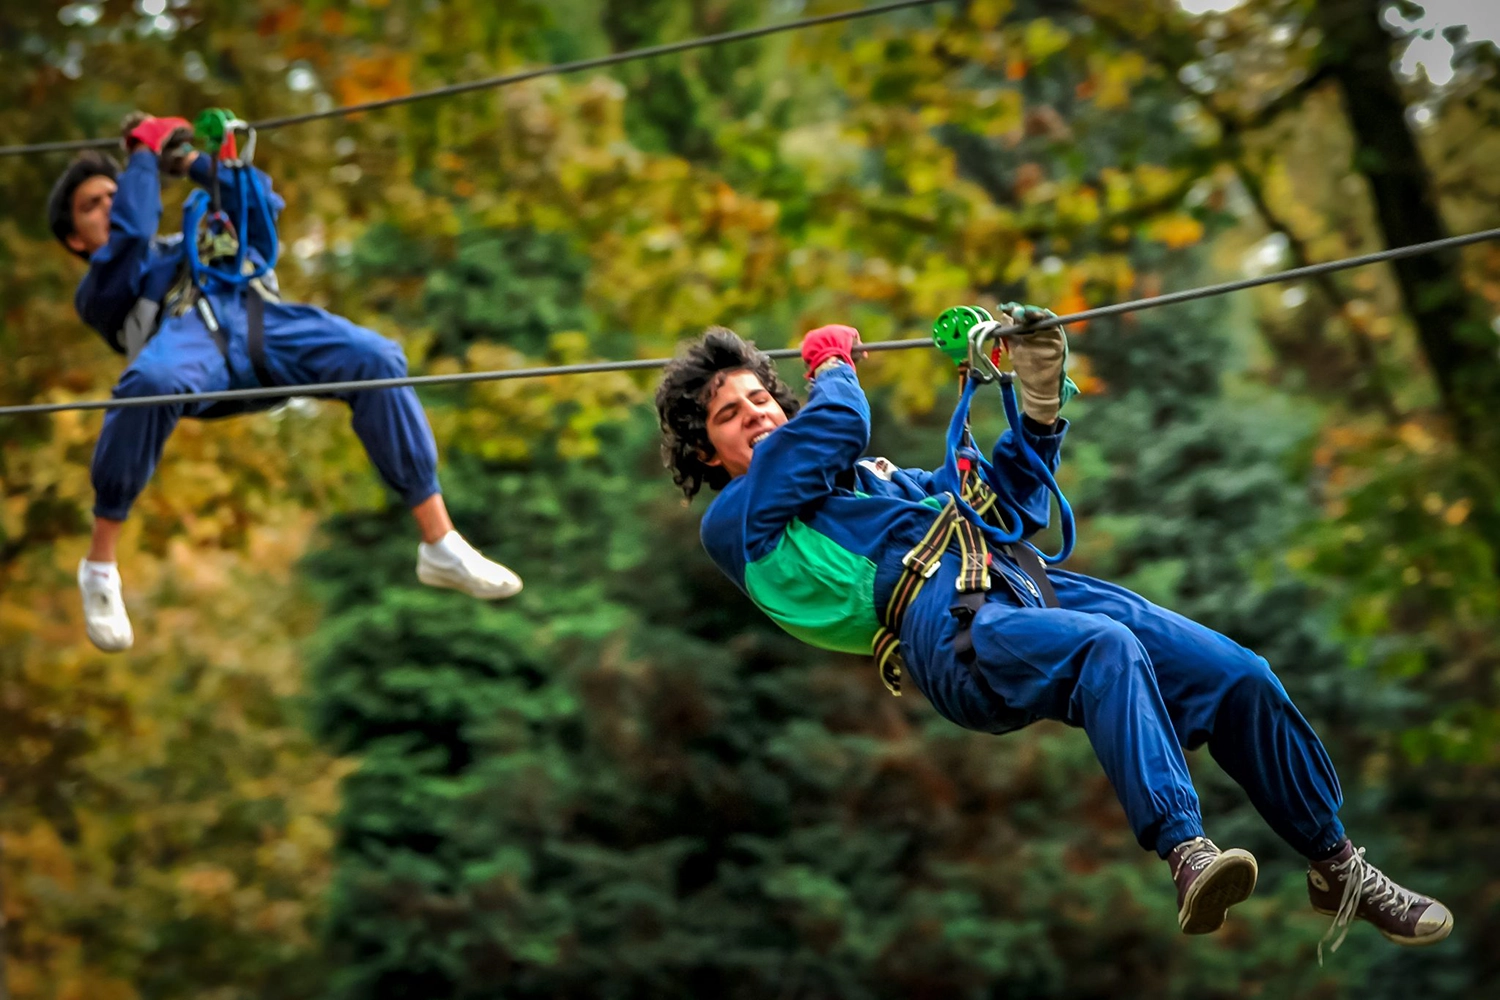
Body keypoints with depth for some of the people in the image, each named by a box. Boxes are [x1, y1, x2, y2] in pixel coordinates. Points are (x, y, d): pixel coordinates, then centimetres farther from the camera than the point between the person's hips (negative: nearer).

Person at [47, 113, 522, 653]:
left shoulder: (195, 245, 46)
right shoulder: (100, 290, 31)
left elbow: (261, 203, 33)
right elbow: (130, 233, 11)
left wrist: (189, 160, 35)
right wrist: (144, 154, 25)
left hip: (258, 320, 4)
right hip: (184, 333, -4)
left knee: (378, 359, -26)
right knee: (151, 383, -42)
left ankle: (440, 545, -24)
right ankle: (99, 564, -28)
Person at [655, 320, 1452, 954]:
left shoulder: (869, 476, 38)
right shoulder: (735, 520, 14)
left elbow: (1008, 504, 38)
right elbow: (839, 421, -2)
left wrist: (1041, 402, 27)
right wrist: (831, 364, 18)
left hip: (1025, 582, 8)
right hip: (946, 622, -7)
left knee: (1238, 675, -8)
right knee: (1106, 648, -38)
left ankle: (1339, 870, 5)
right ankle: (1186, 860, -52)